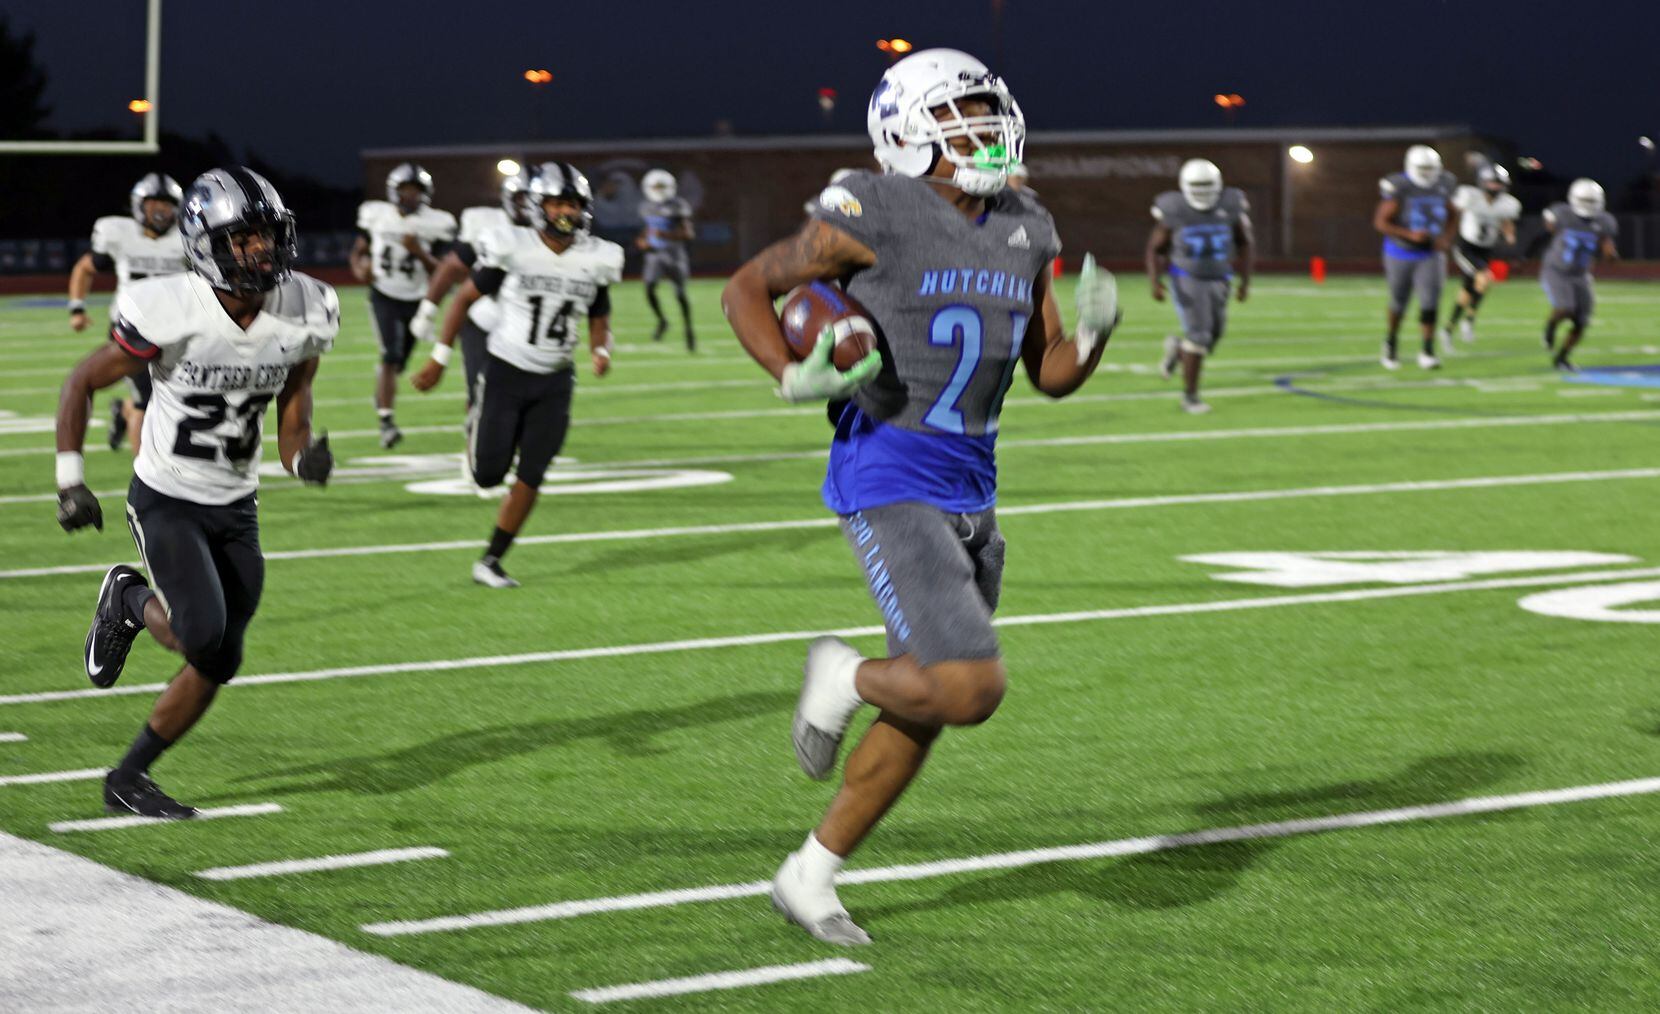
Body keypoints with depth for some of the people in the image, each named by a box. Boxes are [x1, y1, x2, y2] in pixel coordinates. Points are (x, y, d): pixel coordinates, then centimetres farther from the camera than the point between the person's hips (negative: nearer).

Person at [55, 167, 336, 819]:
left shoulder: (304, 314, -9)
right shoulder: (170, 315, -23)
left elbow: (291, 416, 2)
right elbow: (82, 385, -10)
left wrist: (303, 458, -20)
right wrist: (69, 482, -15)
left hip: (236, 506, 5)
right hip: (166, 501, -5)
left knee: (218, 662, 5)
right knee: (204, 635, -22)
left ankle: (128, 779, 25)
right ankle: (131, 600, 12)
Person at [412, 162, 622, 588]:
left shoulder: (596, 260, -2)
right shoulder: (512, 249, -13)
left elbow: (599, 321, 10)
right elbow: (465, 298, -2)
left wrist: (601, 350, -13)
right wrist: (439, 359, -3)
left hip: (554, 381, 3)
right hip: (506, 373, -3)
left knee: (530, 477, -1)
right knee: (488, 474, -6)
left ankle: (490, 561, 11)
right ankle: (477, 436, 31)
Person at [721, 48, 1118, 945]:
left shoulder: (1025, 236, 7)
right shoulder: (873, 220, -13)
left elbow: (1052, 375, 14)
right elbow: (747, 287, -1)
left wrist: (1094, 330, -7)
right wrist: (794, 379, -17)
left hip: (969, 493, 8)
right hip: (887, 486, -8)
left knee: (921, 716, 12)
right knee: (971, 690, -20)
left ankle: (807, 879, 28)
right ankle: (844, 679, 12)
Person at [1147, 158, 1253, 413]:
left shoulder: (1230, 206, -11)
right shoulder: (1174, 212, -17)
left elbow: (1245, 243, 3)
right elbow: (1155, 249, -5)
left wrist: (1245, 279, -4)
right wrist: (1155, 281, -20)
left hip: (1218, 280, 4)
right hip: (1187, 279, -4)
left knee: (1211, 338, 5)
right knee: (1198, 335, -15)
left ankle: (1177, 348, 39)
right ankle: (1189, 396, -2)